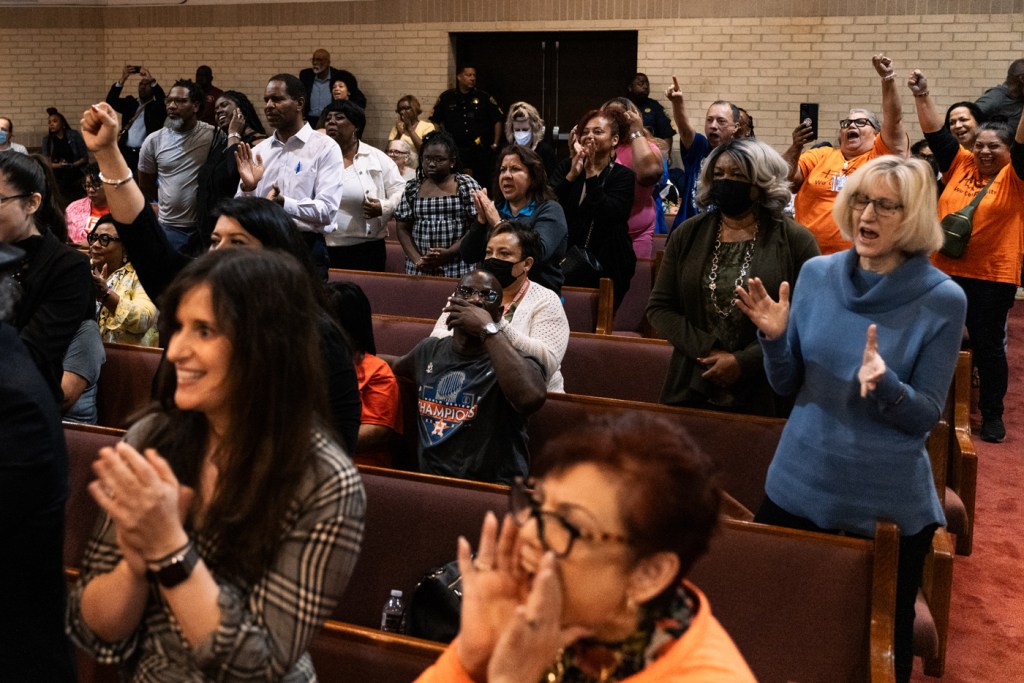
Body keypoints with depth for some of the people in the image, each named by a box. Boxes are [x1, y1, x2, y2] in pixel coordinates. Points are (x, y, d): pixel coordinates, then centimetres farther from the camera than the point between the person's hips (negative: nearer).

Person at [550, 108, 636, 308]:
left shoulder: (623, 176, -2)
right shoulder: (566, 168, 7)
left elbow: (607, 215, -18)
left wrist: (591, 173, -20)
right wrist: (572, 175, -20)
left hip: (606, 267, -2)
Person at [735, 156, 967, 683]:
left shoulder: (942, 300, -11)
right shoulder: (817, 274, -2)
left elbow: (926, 416, -10)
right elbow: (786, 384, 2)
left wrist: (885, 385, -30)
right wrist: (775, 338, -17)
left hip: (887, 506, -3)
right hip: (799, 488, 3)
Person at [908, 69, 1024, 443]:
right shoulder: (960, 165, 6)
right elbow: (936, 133, 4)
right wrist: (922, 97, -7)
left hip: (992, 276, -3)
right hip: (945, 270, 4)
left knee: (988, 345, 6)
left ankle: (992, 413, 18)